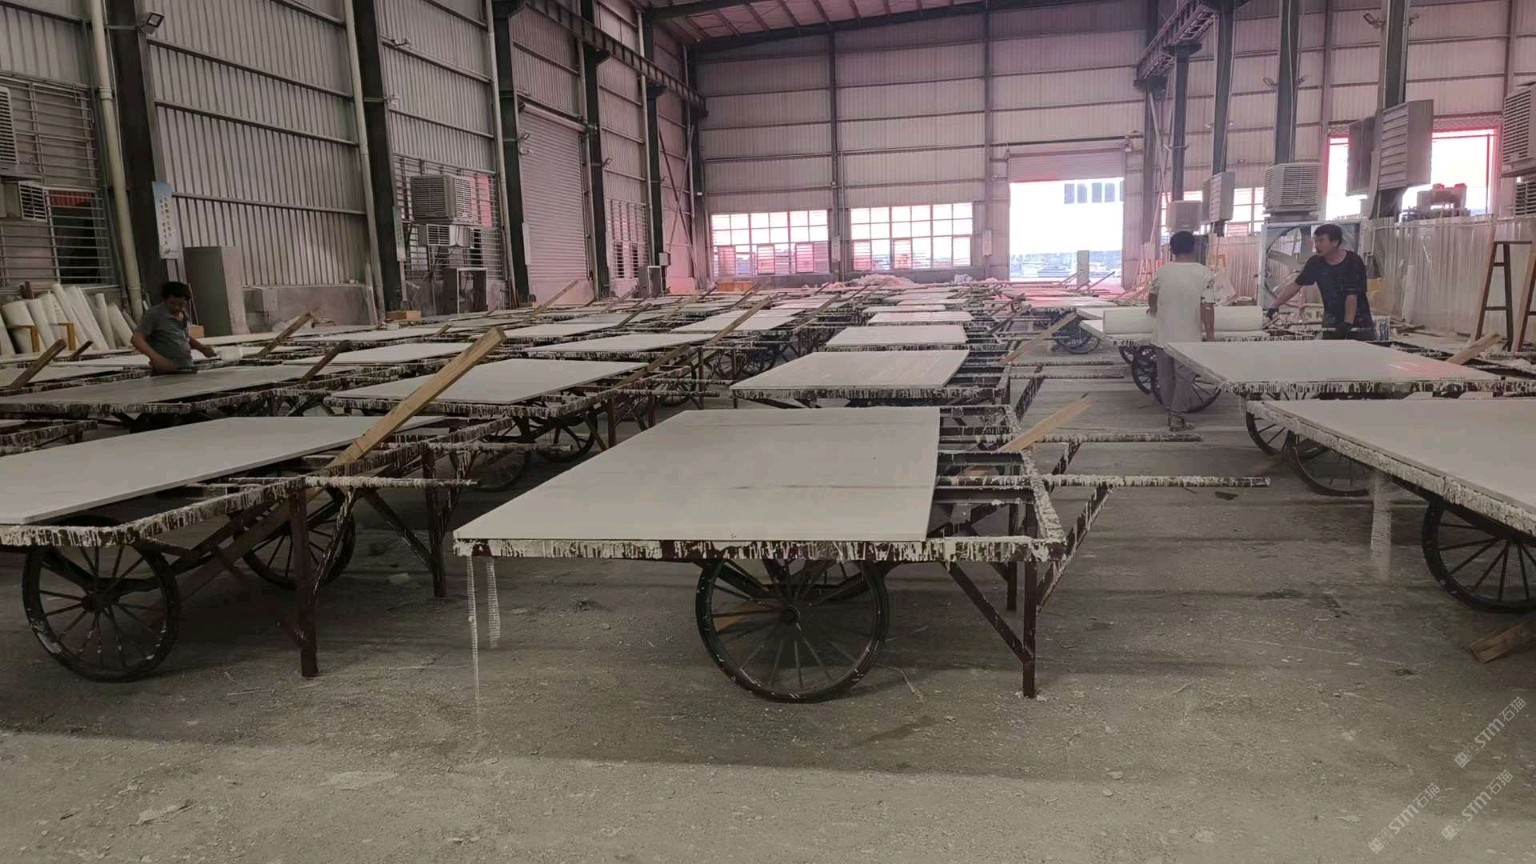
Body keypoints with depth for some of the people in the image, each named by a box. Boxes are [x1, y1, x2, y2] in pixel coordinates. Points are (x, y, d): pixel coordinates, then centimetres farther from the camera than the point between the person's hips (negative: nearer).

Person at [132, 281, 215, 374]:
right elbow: (137, 339, -11)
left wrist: (201, 347, 11)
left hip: (188, 371, 6)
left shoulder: (184, 314, 15)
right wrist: (156, 357, -27)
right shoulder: (154, 314, -6)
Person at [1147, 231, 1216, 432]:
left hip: (1162, 335, 3)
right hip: (1188, 337, -3)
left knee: (1166, 376, 14)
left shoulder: (1162, 271, -1)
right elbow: (1207, 307, -14)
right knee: (1184, 377, 5)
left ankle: (1170, 412, 24)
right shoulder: (1204, 274, -10)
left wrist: (1153, 310, 39)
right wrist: (1210, 334, -6)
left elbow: (1152, 297, 17)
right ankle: (1177, 417, 4)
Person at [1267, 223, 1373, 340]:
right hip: (1332, 322, 4)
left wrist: (1347, 323, -30)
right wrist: (1275, 306, -9)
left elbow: (1352, 296, -21)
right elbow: (1295, 285, 0)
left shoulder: (1353, 262, -15)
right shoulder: (1315, 262, -3)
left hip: (1358, 320, -3)